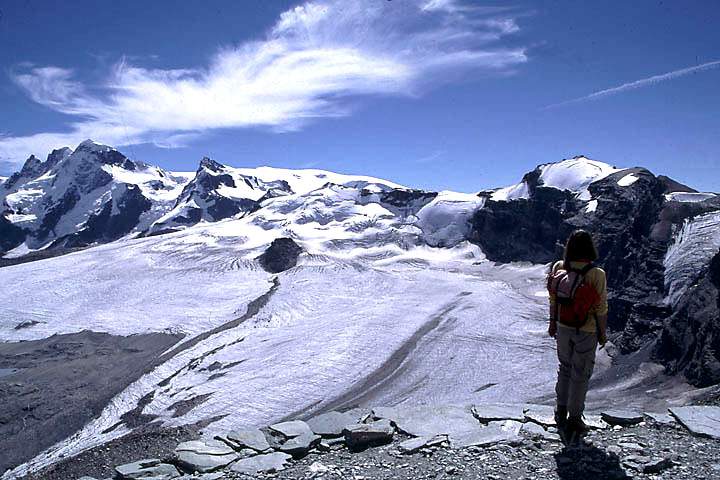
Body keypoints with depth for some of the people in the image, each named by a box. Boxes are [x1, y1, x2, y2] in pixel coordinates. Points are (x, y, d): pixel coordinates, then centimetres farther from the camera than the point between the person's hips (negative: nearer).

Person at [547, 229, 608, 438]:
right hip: (586, 331, -4)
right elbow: (601, 308, -14)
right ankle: (574, 419, 21)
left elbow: (553, 301, 1)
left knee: (565, 368, 22)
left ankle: (561, 411, 33)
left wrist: (553, 324, 14)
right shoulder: (596, 274, -21)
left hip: (563, 328, 4)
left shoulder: (559, 268, -10)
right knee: (580, 374, 10)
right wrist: (603, 333, 0)